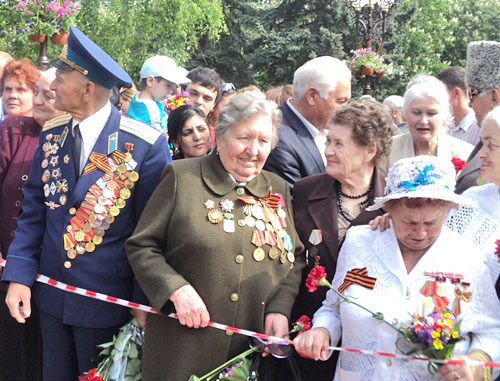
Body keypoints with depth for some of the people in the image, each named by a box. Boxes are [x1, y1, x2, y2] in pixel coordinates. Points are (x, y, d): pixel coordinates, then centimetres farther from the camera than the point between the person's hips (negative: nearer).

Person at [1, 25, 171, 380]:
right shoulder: (51, 135, 1)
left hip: (108, 300, -5)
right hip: (51, 295, 5)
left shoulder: (146, 145, -14)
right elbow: (34, 211, 5)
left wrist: (145, 301, -11)